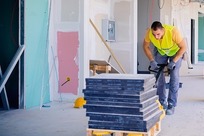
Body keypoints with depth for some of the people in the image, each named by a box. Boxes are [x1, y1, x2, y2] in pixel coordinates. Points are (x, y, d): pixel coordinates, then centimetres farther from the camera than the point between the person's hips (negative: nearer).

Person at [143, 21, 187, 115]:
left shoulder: (173, 31, -40)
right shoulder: (149, 32, -31)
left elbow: (183, 47, -26)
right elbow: (145, 46, -11)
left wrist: (173, 61, -30)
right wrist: (152, 61, -20)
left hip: (175, 51, -3)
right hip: (160, 51, 3)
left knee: (174, 77, -11)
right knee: (158, 76, -4)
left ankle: (171, 106, -4)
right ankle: (162, 104, 9)